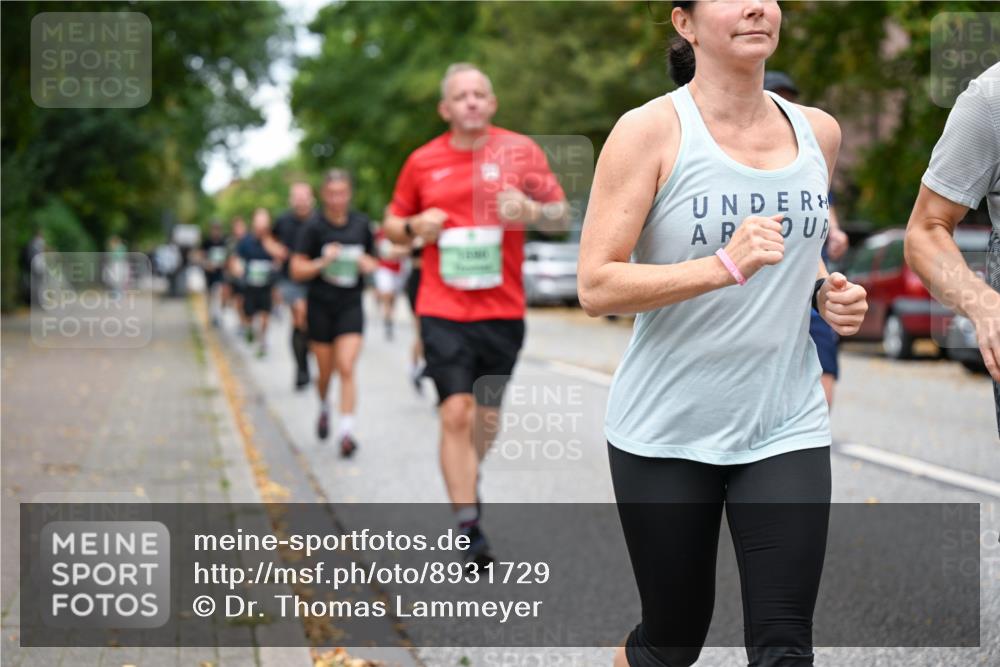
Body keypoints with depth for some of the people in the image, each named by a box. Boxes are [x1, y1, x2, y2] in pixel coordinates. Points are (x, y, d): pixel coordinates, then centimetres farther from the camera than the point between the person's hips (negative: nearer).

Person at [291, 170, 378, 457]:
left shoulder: (361, 224, 3)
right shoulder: (314, 227, -6)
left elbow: (373, 260, 16)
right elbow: (297, 270, -6)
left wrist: (368, 264, -6)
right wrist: (322, 263, -22)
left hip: (351, 306, 1)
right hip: (321, 306, -1)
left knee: (347, 369, -12)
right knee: (325, 371, 10)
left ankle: (346, 431, -13)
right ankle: (324, 408, 41)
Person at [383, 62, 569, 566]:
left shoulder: (519, 150, 1)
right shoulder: (423, 162, 4)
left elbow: (562, 210, 3)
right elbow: (392, 226, 14)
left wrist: (532, 210, -18)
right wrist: (415, 226, -8)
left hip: (502, 310, 1)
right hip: (443, 311, -1)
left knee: (487, 416, 13)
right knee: (456, 414, -13)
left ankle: (469, 477, 44)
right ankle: (469, 529, -9)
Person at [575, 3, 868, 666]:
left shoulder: (819, 132, 7)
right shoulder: (650, 130, -8)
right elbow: (596, 286, -14)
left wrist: (829, 291, 3)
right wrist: (726, 266, -25)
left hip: (787, 424, 4)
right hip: (667, 430, -3)